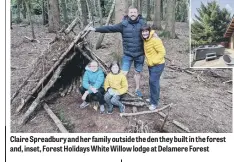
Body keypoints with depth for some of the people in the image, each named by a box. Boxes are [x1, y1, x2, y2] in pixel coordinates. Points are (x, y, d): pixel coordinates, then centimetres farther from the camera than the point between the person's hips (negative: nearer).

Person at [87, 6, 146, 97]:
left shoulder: (142, 23, -2)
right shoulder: (123, 24, -5)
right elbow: (110, 28, -8)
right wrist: (96, 29, -14)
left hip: (139, 54, 1)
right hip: (127, 54, -1)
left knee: (138, 72, 15)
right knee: (124, 73, -3)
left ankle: (137, 89, 34)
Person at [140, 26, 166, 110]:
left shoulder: (155, 40, -20)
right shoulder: (146, 40, 7)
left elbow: (162, 52, -22)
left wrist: (153, 61, -21)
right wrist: (149, 62, 9)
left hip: (157, 65, -9)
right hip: (151, 65, 9)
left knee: (154, 82, -11)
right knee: (152, 82, 17)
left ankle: (154, 103, 0)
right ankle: (153, 98, 33)